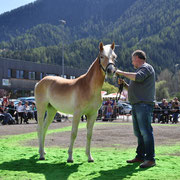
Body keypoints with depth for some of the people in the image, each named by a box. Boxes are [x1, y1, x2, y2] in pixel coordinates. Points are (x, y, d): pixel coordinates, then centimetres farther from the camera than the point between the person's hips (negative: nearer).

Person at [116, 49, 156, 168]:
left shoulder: (146, 67, -2)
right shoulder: (140, 70, 27)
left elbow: (138, 77, -22)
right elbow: (133, 89, 31)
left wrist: (122, 73, -12)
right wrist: (124, 84, 15)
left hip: (144, 104, -10)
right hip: (136, 105, 10)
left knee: (146, 131, -13)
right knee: (138, 132, 11)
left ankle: (150, 159, -13)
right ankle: (140, 156, 18)